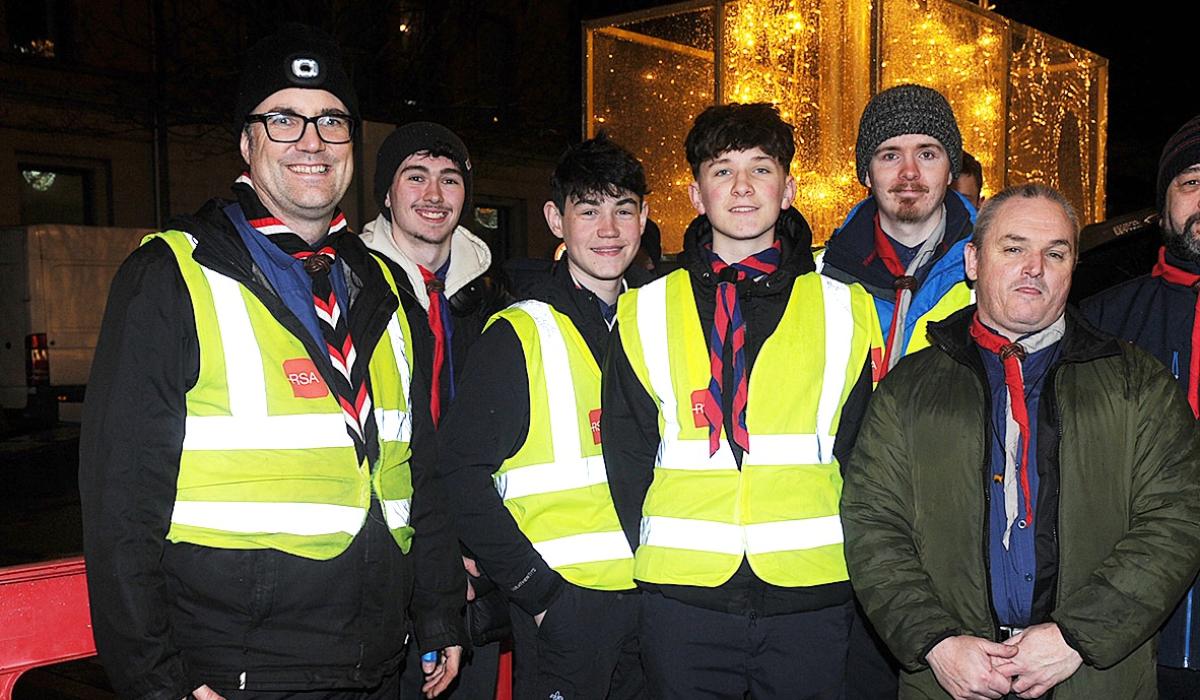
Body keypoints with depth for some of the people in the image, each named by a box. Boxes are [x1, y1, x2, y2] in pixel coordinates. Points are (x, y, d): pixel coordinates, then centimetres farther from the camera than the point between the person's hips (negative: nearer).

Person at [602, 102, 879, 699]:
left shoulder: (846, 310, 6)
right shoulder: (645, 311, 6)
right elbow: (626, 455, 8)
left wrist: (846, 567, 2)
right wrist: (657, 558, 1)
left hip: (811, 597, 0)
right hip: (682, 601, 0)